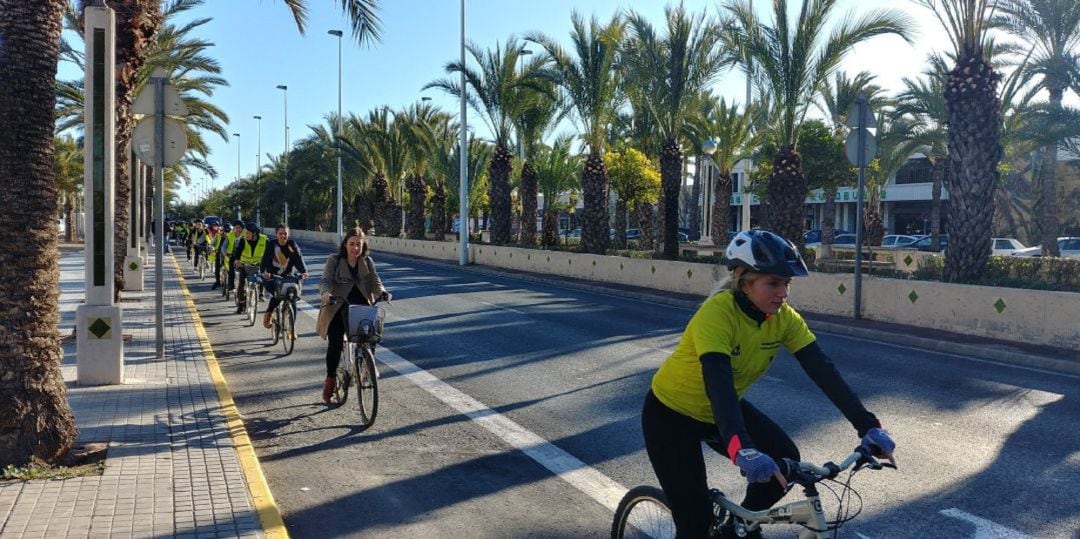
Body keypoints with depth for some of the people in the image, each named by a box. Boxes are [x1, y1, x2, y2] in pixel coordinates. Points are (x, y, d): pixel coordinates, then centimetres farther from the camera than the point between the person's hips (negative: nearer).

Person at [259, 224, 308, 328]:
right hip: (270, 277, -2)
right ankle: (268, 314, -1)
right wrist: (264, 272, -36)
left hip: (287, 277, 2)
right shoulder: (272, 245, -4)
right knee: (277, 294, -29)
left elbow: (298, 258, -11)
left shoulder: (292, 245, 1)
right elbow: (265, 260, -16)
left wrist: (303, 271, -29)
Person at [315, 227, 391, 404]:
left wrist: (382, 293, -25)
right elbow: (325, 279, -13)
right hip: (338, 307, -2)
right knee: (335, 343, -10)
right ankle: (330, 379, 9)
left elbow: (375, 280, -2)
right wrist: (326, 293, -35)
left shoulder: (367, 262, 8)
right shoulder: (334, 260, -1)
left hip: (361, 306, 2)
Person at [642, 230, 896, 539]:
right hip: (671, 414, -6)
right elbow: (718, 383, -45)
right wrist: (742, 450, -58)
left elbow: (823, 370, -18)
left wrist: (867, 426, -28)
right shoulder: (717, 313, -33)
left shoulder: (783, 317, -14)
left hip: (725, 408, 6)